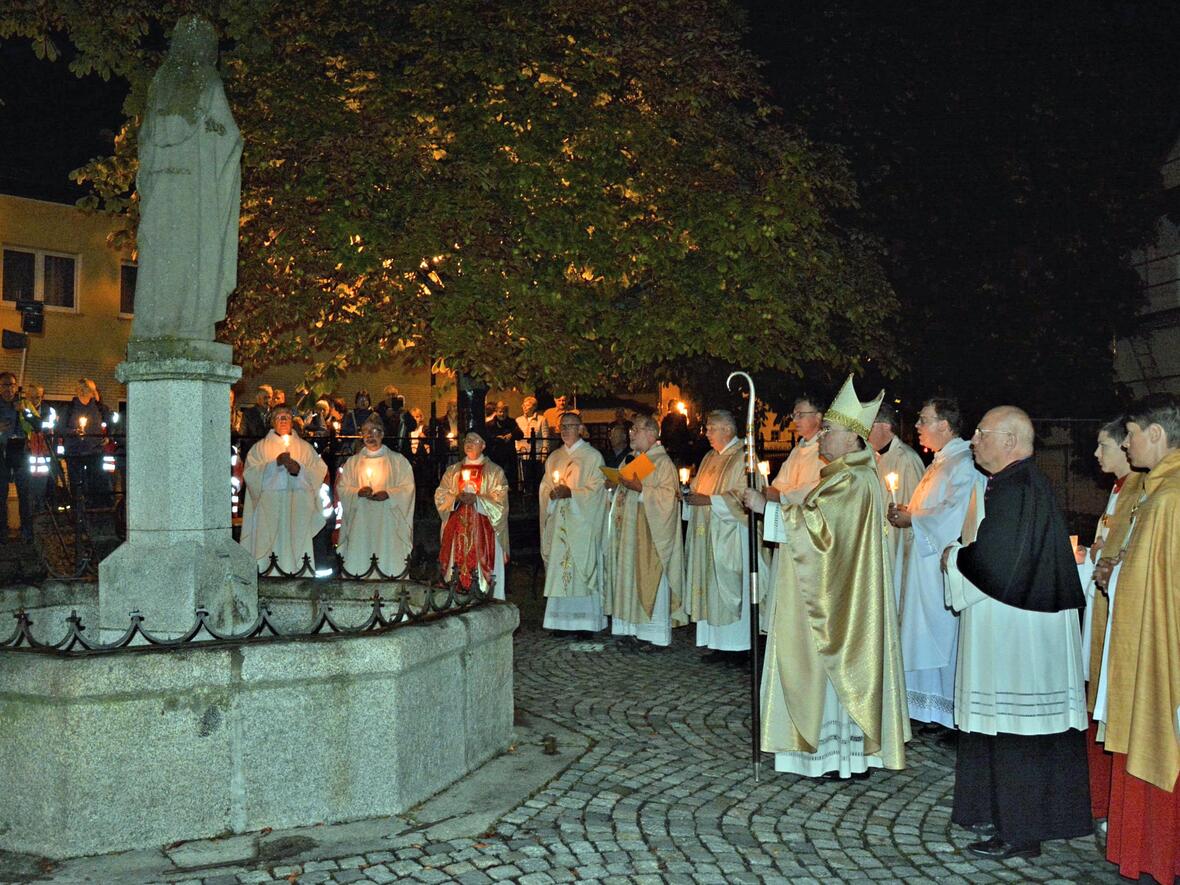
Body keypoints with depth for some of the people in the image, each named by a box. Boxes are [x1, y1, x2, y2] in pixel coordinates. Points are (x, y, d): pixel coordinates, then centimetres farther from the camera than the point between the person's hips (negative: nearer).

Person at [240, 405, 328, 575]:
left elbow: (320, 470, 4)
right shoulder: (261, 446, 13)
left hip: (298, 506, 1)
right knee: (270, 544, -8)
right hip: (269, 504, -1)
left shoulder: (304, 447, 17)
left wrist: (299, 469, -12)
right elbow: (251, 472, -2)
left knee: (297, 543, -5)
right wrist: (275, 463, -13)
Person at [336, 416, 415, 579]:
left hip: (387, 523, -2)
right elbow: (341, 488, 9)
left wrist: (388, 494, -15)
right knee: (360, 561, -4)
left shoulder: (397, 460, 8)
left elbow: (407, 488, 1)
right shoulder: (353, 462, 14)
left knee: (388, 560, -7)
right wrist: (358, 492, -11)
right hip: (360, 523, 2)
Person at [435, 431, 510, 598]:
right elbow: (440, 496, 9)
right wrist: (456, 497, -10)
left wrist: (477, 499, -17)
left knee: (481, 567, -7)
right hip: (457, 527, 3)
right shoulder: (453, 470, 15)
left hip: (483, 529, -3)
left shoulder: (494, 471, 4)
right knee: (457, 566, 0)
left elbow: (499, 501, -4)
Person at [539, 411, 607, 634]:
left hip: (582, 522, -5)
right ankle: (563, 621, 7)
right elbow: (545, 489, 15)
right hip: (558, 522, 5)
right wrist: (553, 494, -7)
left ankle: (586, 622, 0)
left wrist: (570, 493, -18)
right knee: (558, 567, 2)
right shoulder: (554, 457, 16)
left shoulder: (592, 456, 0)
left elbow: (596, 489, -7)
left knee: (581, 567, -5)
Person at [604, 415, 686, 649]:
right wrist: (622, 486, 4)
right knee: (632, 577, 8)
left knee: (650, 579, -5)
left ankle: (654, 633, 1)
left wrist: (640, 488, -22)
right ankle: (636, 629, 14)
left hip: (651, 533, -8)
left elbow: (668, 495, -19)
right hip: (632, 532, 8)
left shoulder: (662, 462, -9)